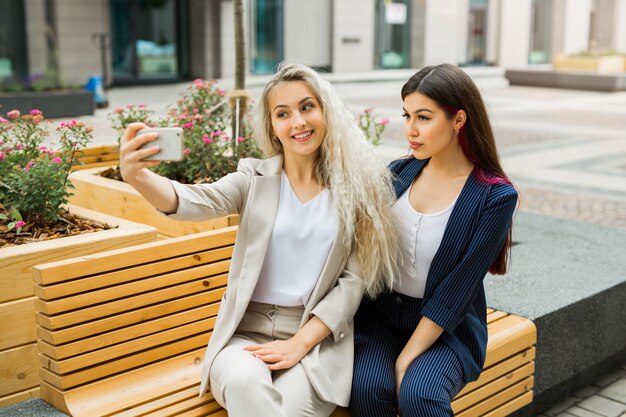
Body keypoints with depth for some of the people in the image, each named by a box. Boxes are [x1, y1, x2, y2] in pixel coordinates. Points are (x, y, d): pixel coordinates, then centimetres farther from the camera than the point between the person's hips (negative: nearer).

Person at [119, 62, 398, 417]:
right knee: (244, 382, -33)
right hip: (248, 330, 1)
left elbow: (354, 279, 0)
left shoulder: (357, 187, 3)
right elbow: (194, 201, -12)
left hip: (319, 336, 0)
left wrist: (300, 343, -11)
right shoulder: (255, 179, 6)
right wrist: (137, 175, -33)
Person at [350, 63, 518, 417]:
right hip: (381, 314, 3)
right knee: (367, 387, -25)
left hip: (445, 329, -3)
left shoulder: (495, 197, -10)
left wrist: (406, 360, -16)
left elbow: (455, 293, -13)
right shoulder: (399, 173, 2)